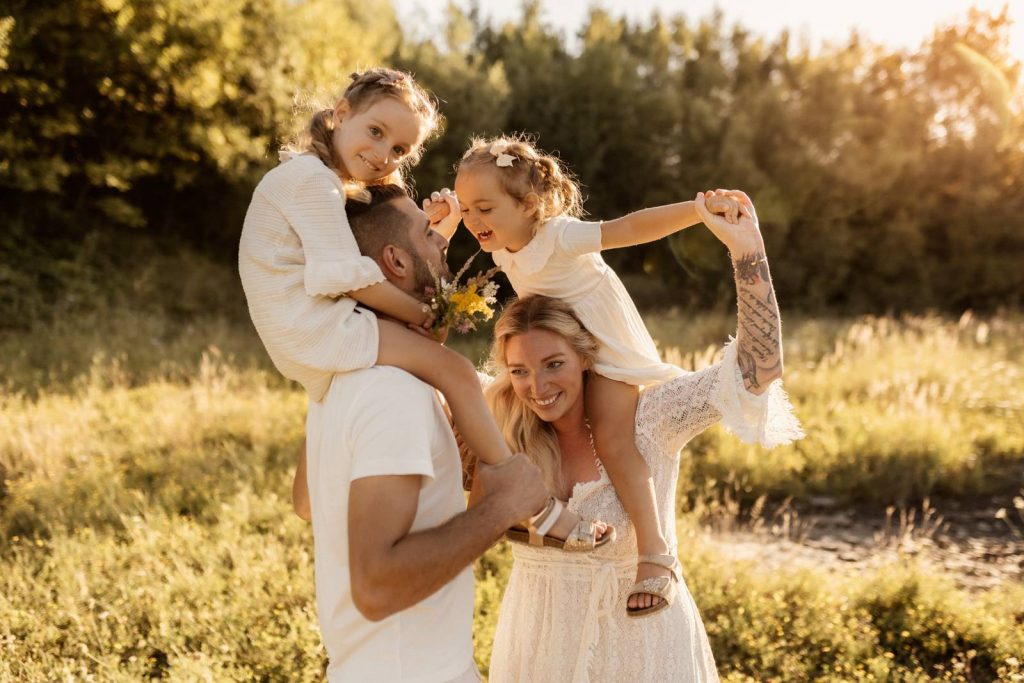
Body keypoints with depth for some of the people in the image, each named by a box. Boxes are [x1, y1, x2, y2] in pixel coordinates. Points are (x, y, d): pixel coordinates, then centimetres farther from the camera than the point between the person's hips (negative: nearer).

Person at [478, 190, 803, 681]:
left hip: (641, 639, -2)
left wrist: (746, 250, -31)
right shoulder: (501, 429, -7)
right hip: (537, 641, 2)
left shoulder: (647, 419, -15)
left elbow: (758, 369, -23)